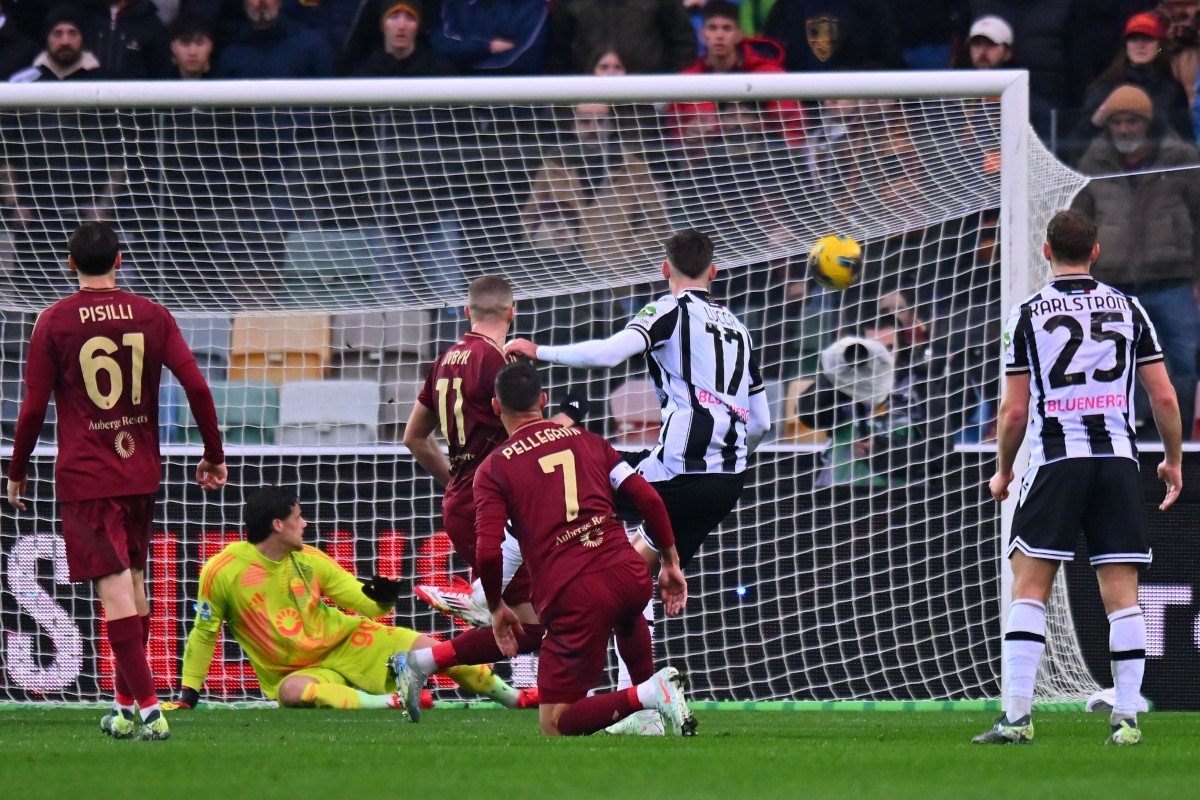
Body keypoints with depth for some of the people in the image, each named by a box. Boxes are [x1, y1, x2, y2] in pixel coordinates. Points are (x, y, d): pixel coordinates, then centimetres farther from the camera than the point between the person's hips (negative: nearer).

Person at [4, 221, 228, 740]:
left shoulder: (55, 322, -5)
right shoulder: (152, 316, 3)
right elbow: (197, 388, -3)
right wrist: (214, 456, 8)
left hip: (84, 477, -4)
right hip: (142, 473, 4)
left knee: (114, 589, -8)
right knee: (134, 583, 17)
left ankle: (148, 710, -17)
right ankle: (126, 706, 23)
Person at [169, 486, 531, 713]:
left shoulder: (309, 560, 0)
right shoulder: (222, 571, -13)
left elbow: (364, 601, 4)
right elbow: (203, 635, -3)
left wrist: (382, 599, -19)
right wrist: (188, 693, -5)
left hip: (346, 641, 4)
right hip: (298, 670, -4)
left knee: (426, 646, -13)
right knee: (292, 692, -42)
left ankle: (515, 697, 1)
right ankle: (393, 703, -42)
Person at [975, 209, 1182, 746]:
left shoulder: (1028, 314, 2)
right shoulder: (1128, 309, 8)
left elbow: (1014, 410, 1)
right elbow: (1164, 398, 7)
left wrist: (1002, 472, 16)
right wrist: (1173, 461, 21)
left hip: (1056, 459, -2)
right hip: (1119, 457, 2)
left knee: (1029, 588, 0)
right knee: (1122, 595, 3)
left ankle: (1018, 716, -9)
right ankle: (1126, 718, -1)